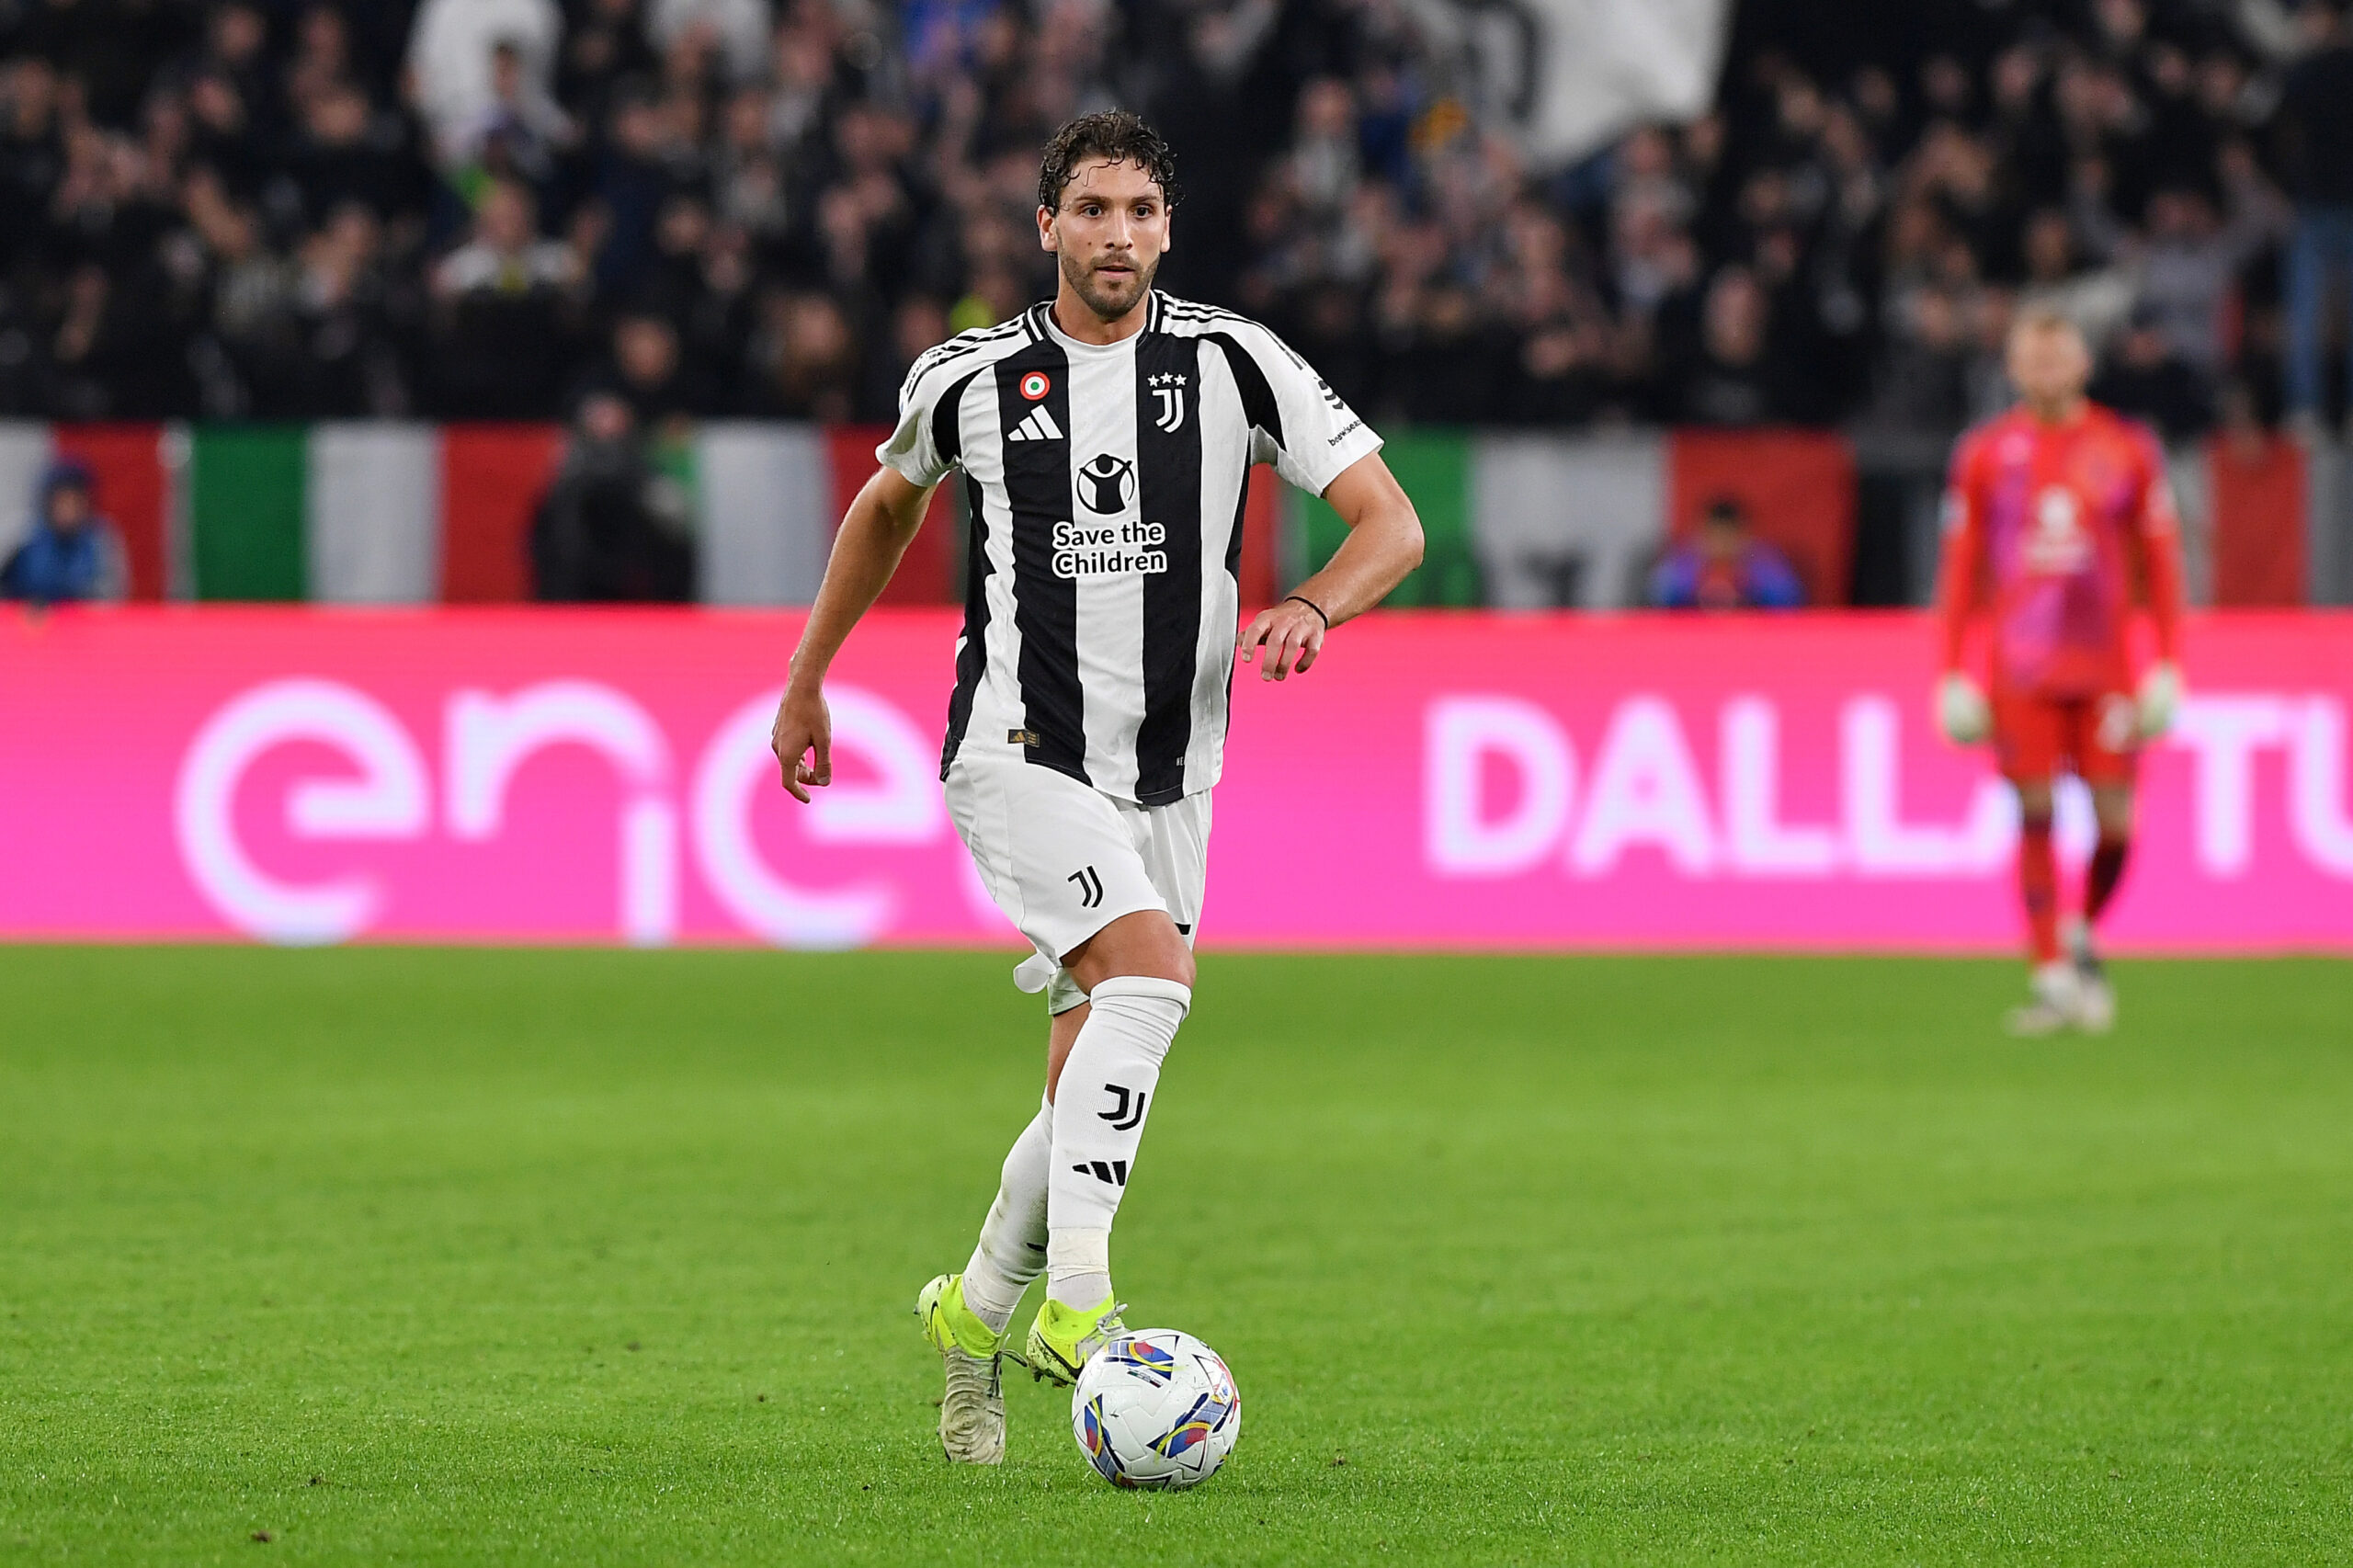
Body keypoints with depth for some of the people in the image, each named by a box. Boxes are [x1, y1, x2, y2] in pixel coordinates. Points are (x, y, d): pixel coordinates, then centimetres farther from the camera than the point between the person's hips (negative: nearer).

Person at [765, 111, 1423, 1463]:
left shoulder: (1236, 364, -2)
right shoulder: (970, 379, -1)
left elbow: (1393, 525, -5)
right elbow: (890, 503, 20)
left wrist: (1314, 607, -25)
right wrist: (807, 681, 24)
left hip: (1168, 780, 3)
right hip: (1019, 756, -3)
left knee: (1096, 1094, 9)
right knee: (1151, 966, -29)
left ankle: (979, 1311, 34)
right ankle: (1078, 1299, -32)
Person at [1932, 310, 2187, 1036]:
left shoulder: (2129, 449, 4)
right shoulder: (1985, 453, 4)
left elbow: (2160, 562, 7)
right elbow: (1960, 568, 8)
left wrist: (2168, 668, 1)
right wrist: (1953, 674, 3)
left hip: (2107, 667, 0)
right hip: (2021, 668, 0)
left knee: (2116, 823, -4)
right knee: (2035, 816, -4)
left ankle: (2085, 938, 23)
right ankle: (2052, 977, 2)